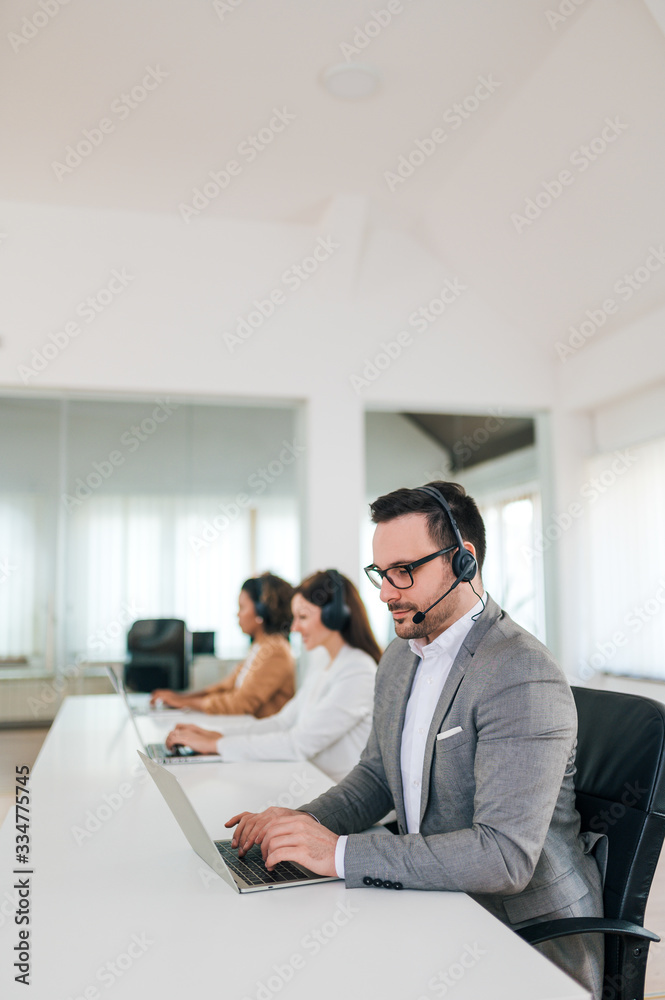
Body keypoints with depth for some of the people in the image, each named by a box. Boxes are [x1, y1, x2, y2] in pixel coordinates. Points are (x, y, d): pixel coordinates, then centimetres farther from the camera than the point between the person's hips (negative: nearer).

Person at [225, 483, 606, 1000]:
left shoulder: (524, 677, -24)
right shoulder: (400, 657, 5)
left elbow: (505, 855, -29)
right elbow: (376, 775, 15)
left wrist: (342, 853, -29)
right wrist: (305, 822, -5)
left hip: (527, 937, -7)